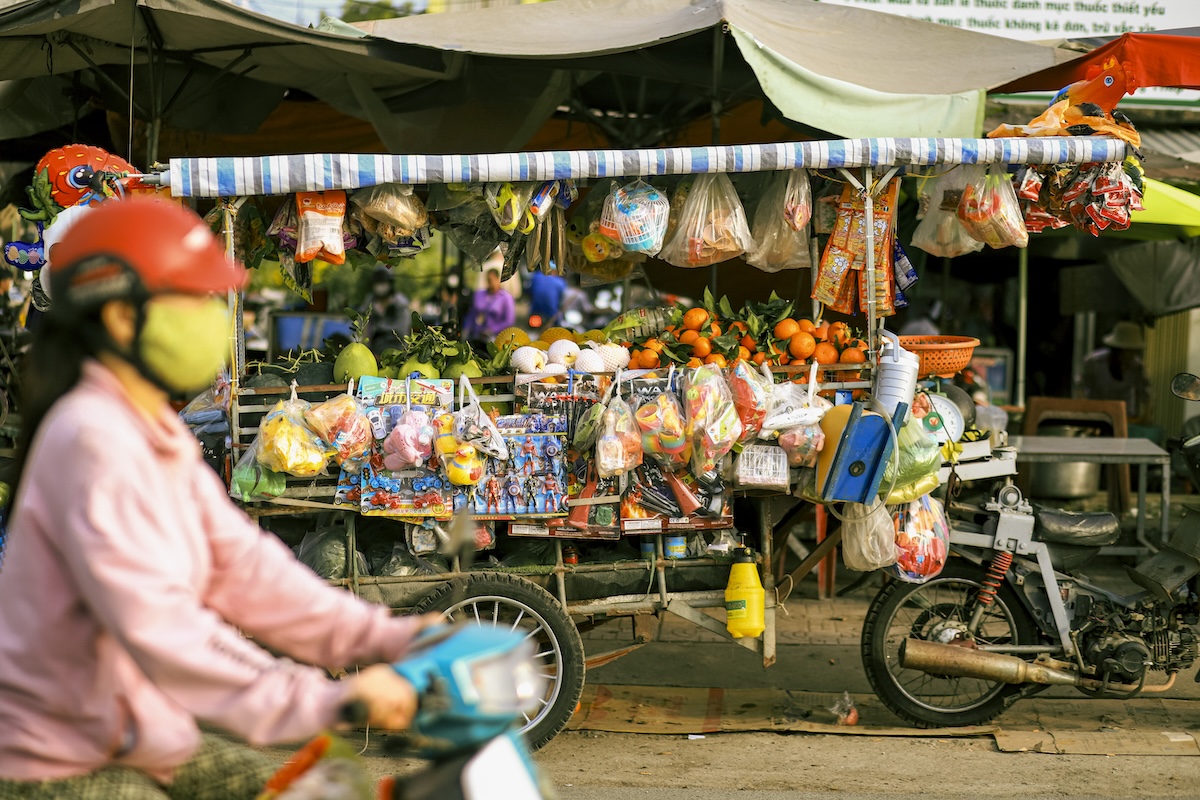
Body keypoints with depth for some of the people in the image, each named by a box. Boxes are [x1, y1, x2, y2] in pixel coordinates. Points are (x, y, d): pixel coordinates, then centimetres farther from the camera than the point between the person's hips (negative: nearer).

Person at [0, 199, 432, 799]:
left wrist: (388, 639, -7)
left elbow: (242, 567, 3)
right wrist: (329, 700, -39)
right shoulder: (92, 440, -23)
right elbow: (160, 629, -33)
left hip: (137, 738, 10)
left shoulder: (156, 435, 8)